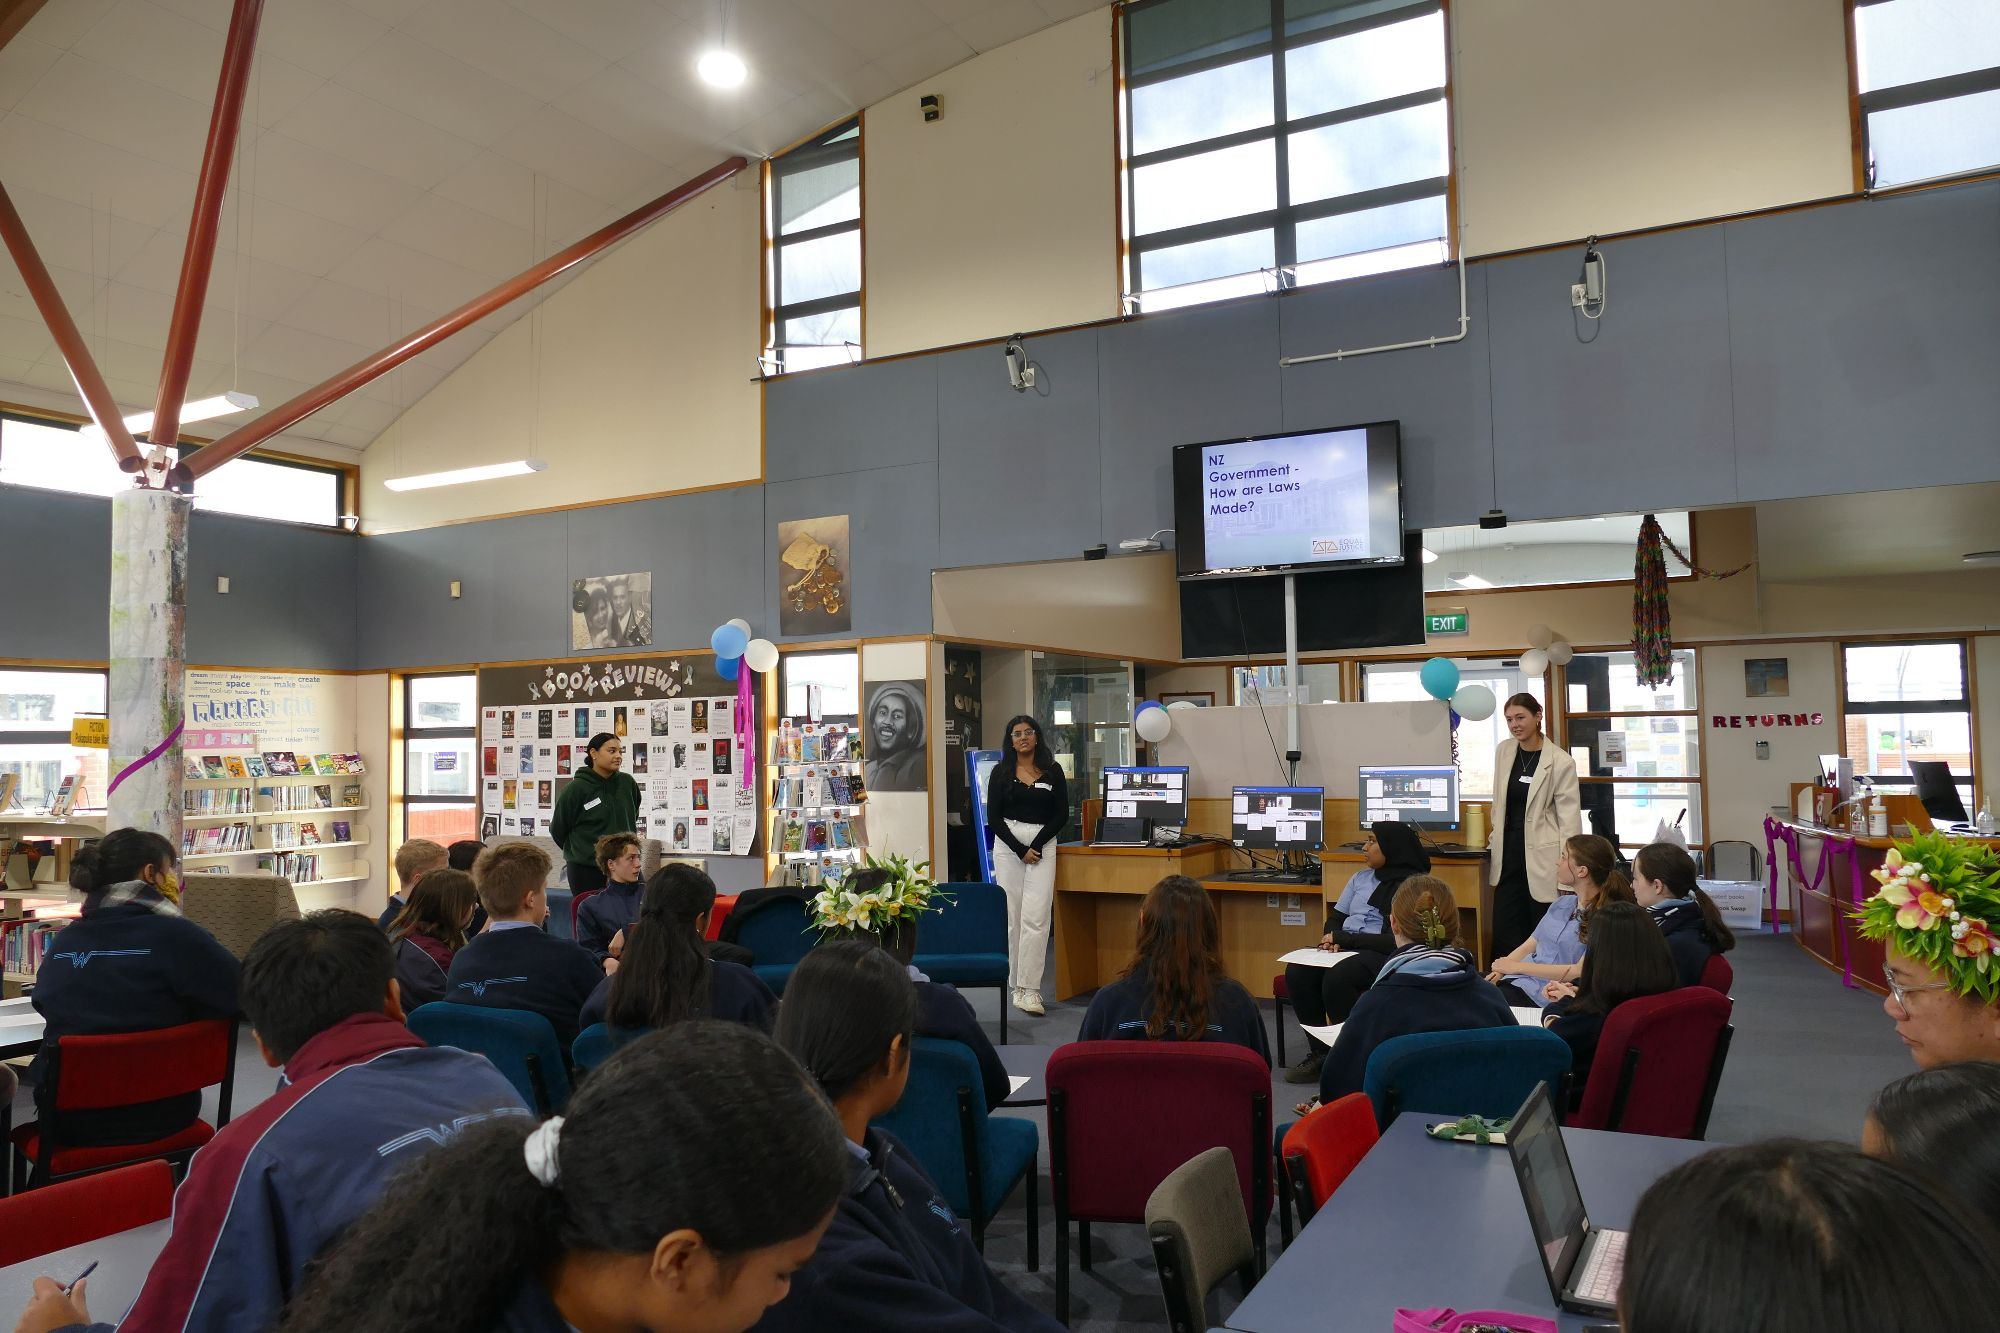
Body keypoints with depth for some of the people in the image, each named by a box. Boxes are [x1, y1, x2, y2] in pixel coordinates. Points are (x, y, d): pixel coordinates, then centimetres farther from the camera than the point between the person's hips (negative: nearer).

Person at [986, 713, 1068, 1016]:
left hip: (1043, 845, -1)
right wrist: (1021, 850, -9)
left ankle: (1029, 989, -12)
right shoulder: (1001, 772, 5)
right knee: (1013, 916, 1)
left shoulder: (1053, 771, 5)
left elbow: (1062, 814, 2)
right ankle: (1017, 984, 10)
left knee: (1035, 917, -10)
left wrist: (1037, 845, -9)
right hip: (1008, 845, 1)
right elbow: (993, 817, 1)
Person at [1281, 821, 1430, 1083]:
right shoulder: (1360, 878, 17)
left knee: (1336, 977, -36)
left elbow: (1398, 940, -14)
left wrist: (1344, 938, -12)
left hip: (1385, 956, -6)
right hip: (1345, 950, 6)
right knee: (1297, 971, -23)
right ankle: (1319, 1053, -13)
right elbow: (1335, 918, 20)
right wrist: (1332, 939, -4)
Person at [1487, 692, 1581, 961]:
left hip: (1541, 856, -5)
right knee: (1504, 934, 7)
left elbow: (1570, 817, -10)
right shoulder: (1503, 751, 6)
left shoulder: (1560, 762, -10)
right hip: (1508, 853, 5)